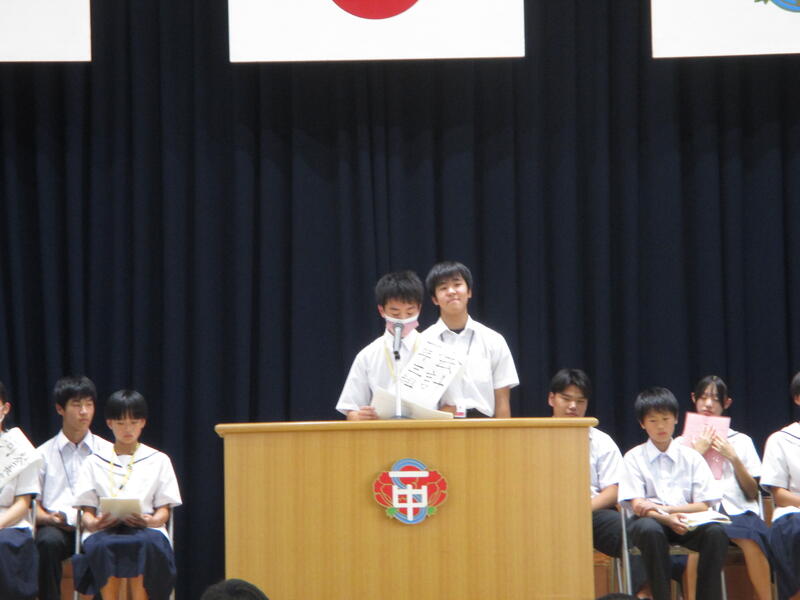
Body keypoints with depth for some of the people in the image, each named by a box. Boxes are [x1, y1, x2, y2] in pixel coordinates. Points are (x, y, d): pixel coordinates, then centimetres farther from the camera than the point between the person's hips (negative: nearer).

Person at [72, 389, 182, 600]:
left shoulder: (158, 461, 20)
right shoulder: (95, 462, 20)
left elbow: (164, 510, 12)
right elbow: (87, 510, 13)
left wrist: (151, 521, -11)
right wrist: (93, 523, -11)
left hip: (146, 530, 0)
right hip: (105, 531, 0)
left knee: (146, 544, -38)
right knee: (101, 546, -37)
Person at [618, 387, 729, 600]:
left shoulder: (691, 457, 10)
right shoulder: (634, 458, 5)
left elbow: (703, 505, 2)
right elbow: (638, 506, -5)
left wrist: (662, 509, -11)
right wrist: (667, 519, -24)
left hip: (688, 520, 2)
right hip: (650, 519, -2)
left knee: (716, 532, -30)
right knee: (650, 530, -38)